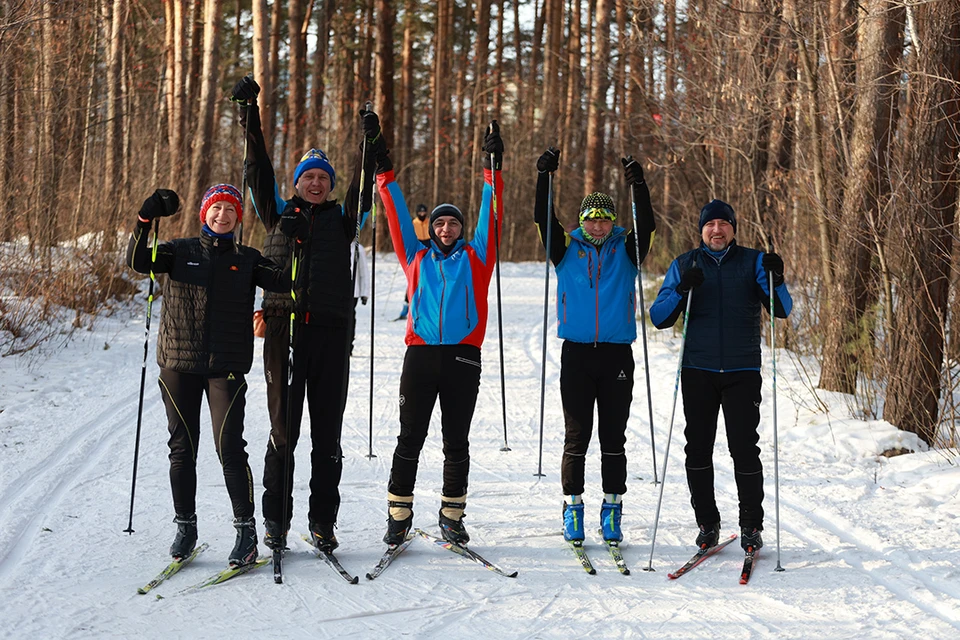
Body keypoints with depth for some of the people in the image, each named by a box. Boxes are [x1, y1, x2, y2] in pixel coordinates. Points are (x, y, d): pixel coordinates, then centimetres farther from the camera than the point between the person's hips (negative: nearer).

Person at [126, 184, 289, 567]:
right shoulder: (181, 252, 9)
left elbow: (284, 281, -3)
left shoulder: (247, 260, 9)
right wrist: (146, 219, -18)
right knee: (182, 448, 6)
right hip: (179, 365, 1)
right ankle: (185, 526, 18)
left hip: (227, 367, -1)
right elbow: (138, 261, -6)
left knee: (229, 447, -8)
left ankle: (246, 528, 2)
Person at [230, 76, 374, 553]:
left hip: (331, 333, 1)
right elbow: (259, 172, 7)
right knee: (283, 429, 0)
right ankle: (275, 522, 9)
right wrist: (250, 118, 0)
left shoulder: (341, 221, 15)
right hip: (284, 330, -1)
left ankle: (323, 523, 10)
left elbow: (362, 190, 5)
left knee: (327, 433, 3)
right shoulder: (279, 215, 13)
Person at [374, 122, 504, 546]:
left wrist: (492, 169, 5)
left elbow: (490, 216, 8)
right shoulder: (417, 257, 15)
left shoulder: (474, 257, 13)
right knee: (410, 438, 0)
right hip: (420, 355, 0)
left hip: (463, 357, 0)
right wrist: (385, 176, 13)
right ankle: (399, 516, 9)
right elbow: (397, 217, 15)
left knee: (457, 442, 5)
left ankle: (452, 518, 15)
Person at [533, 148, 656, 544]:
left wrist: (638, 185, -16)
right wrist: (544, 177, -10)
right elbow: (543, 220, -1)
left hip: (617, 354, 0)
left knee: (613, 437, 5)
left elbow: (647, 226, -6)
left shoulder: (626, 251, 8)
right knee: (576, 436, 3)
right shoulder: (567, 252, 7)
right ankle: (573, 507, 11)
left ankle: (612, 511, 13)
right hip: (577, 352, 0)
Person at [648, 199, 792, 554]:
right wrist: (681, 290, -14)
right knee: (698, 448, 3)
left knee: (745, 448, -5)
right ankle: (707, 523, 16)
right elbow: (659, 318, 3)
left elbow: (782, 310, 0)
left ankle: (751, 526, 9)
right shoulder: (684, 265, 9)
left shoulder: (754, 262, 7)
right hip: (698, 371, 2)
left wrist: (775, 280, -19)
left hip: (743, 371, -1)